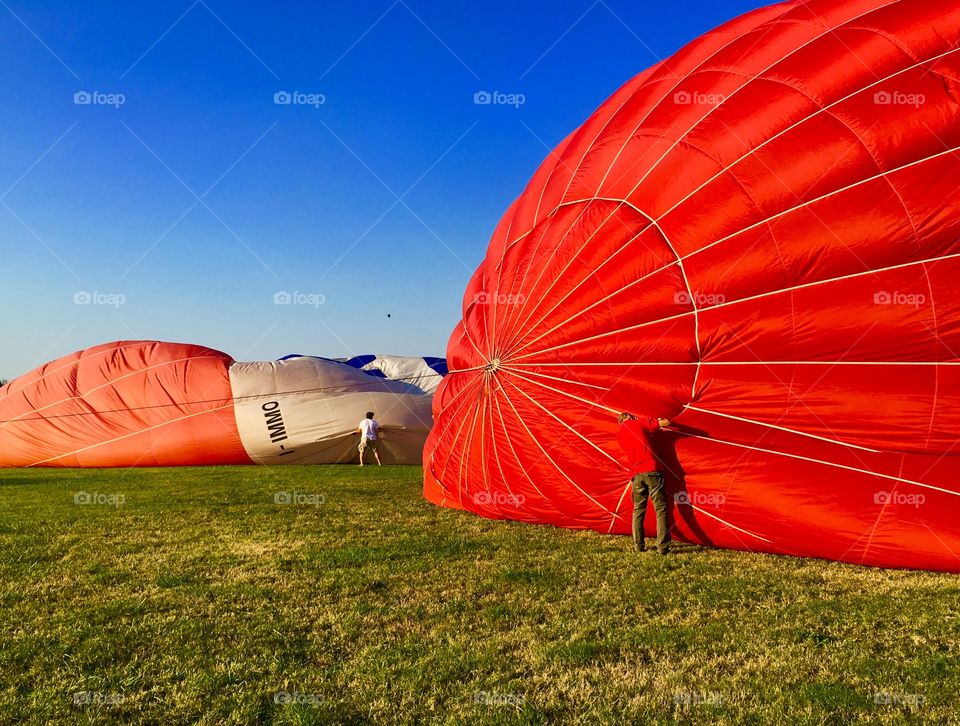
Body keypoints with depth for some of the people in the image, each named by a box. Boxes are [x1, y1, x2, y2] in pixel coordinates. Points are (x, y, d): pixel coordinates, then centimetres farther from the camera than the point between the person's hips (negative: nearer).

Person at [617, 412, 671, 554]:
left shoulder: (619, 434, 17)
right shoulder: (640, 422, 5)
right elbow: (666, 422, 5)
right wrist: (661, 421, 26)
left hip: (636, 475, 4)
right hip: (652, 471, -4)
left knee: (638, 510, 13)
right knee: (660, 509, -1)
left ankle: (639, 545, 12)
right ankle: (662, 546, -6)